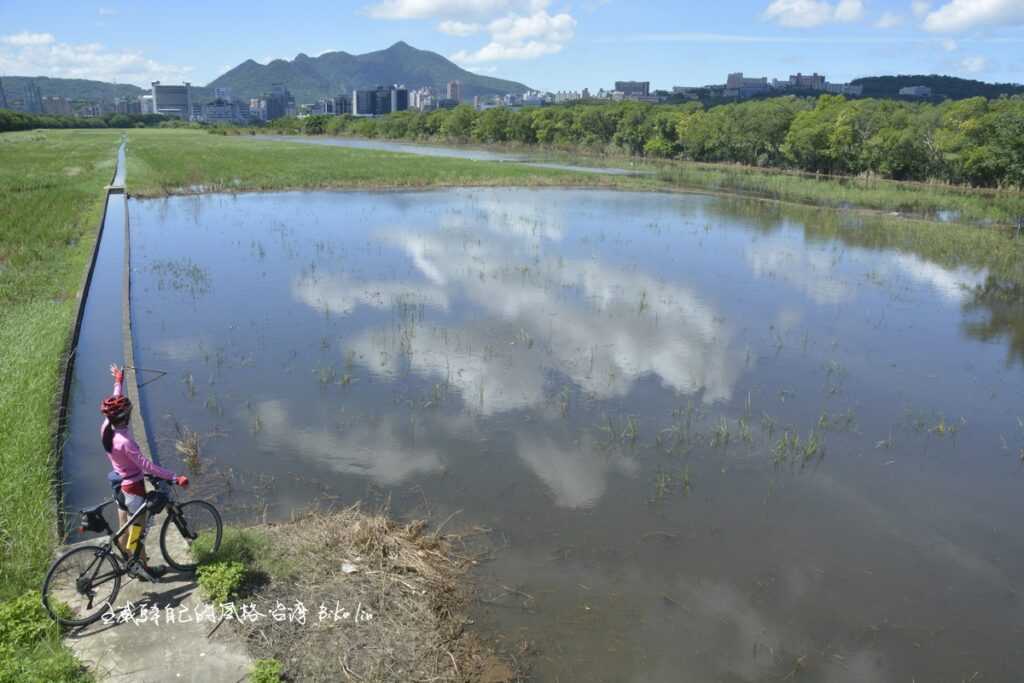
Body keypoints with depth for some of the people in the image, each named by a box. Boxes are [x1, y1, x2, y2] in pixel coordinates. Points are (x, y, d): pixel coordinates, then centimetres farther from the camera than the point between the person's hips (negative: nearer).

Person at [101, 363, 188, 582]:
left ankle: (131, 563, 38)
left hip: (120, 484, 8)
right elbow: (146, 465, -35)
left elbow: (116, 401, 8)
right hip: (133, 487, -8)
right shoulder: (125, 442, -33)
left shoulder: (106, 427, -9)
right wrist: (175, 478, -36)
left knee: (124, 529, 21)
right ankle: (143, 568, 24)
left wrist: (119, 382, 25)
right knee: (137, 529, 9)